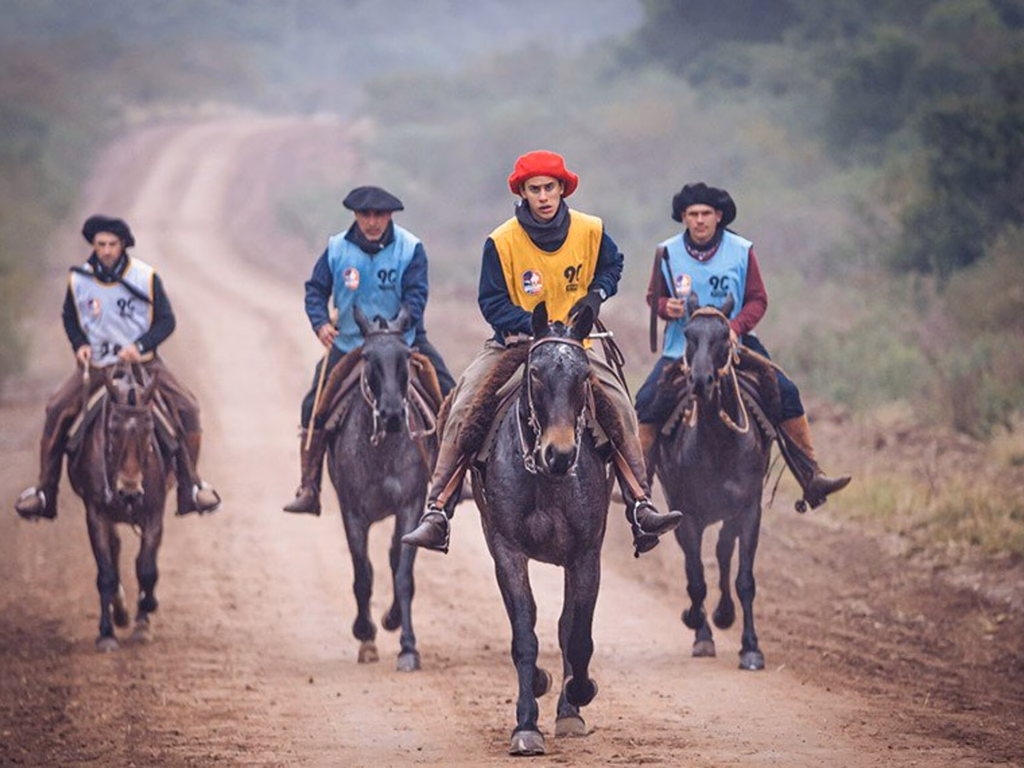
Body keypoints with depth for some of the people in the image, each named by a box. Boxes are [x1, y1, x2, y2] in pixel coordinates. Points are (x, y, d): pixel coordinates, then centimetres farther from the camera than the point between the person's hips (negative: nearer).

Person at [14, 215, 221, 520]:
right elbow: (70, 318, 10)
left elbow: (166, 321, -6)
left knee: (186, 406, -18)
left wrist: (140, 346, -21)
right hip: (95, 364, 1)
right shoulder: (78, 279, -5)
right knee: (57, 410, -17)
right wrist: (80, 344, -9)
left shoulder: (146, 277, -10)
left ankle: (190, 486, -5)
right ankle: (44, 490, -4)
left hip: (142, 361, -1)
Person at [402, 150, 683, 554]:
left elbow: (612, 267, 16)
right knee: (463, 410, -20)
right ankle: (436, 514, -19)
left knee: (620, 407, -19)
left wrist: (595, 295, -5)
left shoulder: (590, 231, -4)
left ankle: (641, 509, -15)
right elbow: (492, 303, -8)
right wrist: (532, 327, -23)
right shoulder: (502, 241, -11)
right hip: (513, 343, -1)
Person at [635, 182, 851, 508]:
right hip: (681, 346, 0)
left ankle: (811, 477, -6)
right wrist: (666, 307, -15)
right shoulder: (667, 253, -1)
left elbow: (757, 300, -1)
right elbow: (654, 296, 9)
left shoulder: (741, 251, -3)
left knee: (786, 393, -13)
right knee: (647, 400, -18)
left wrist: (735, 326, -19)